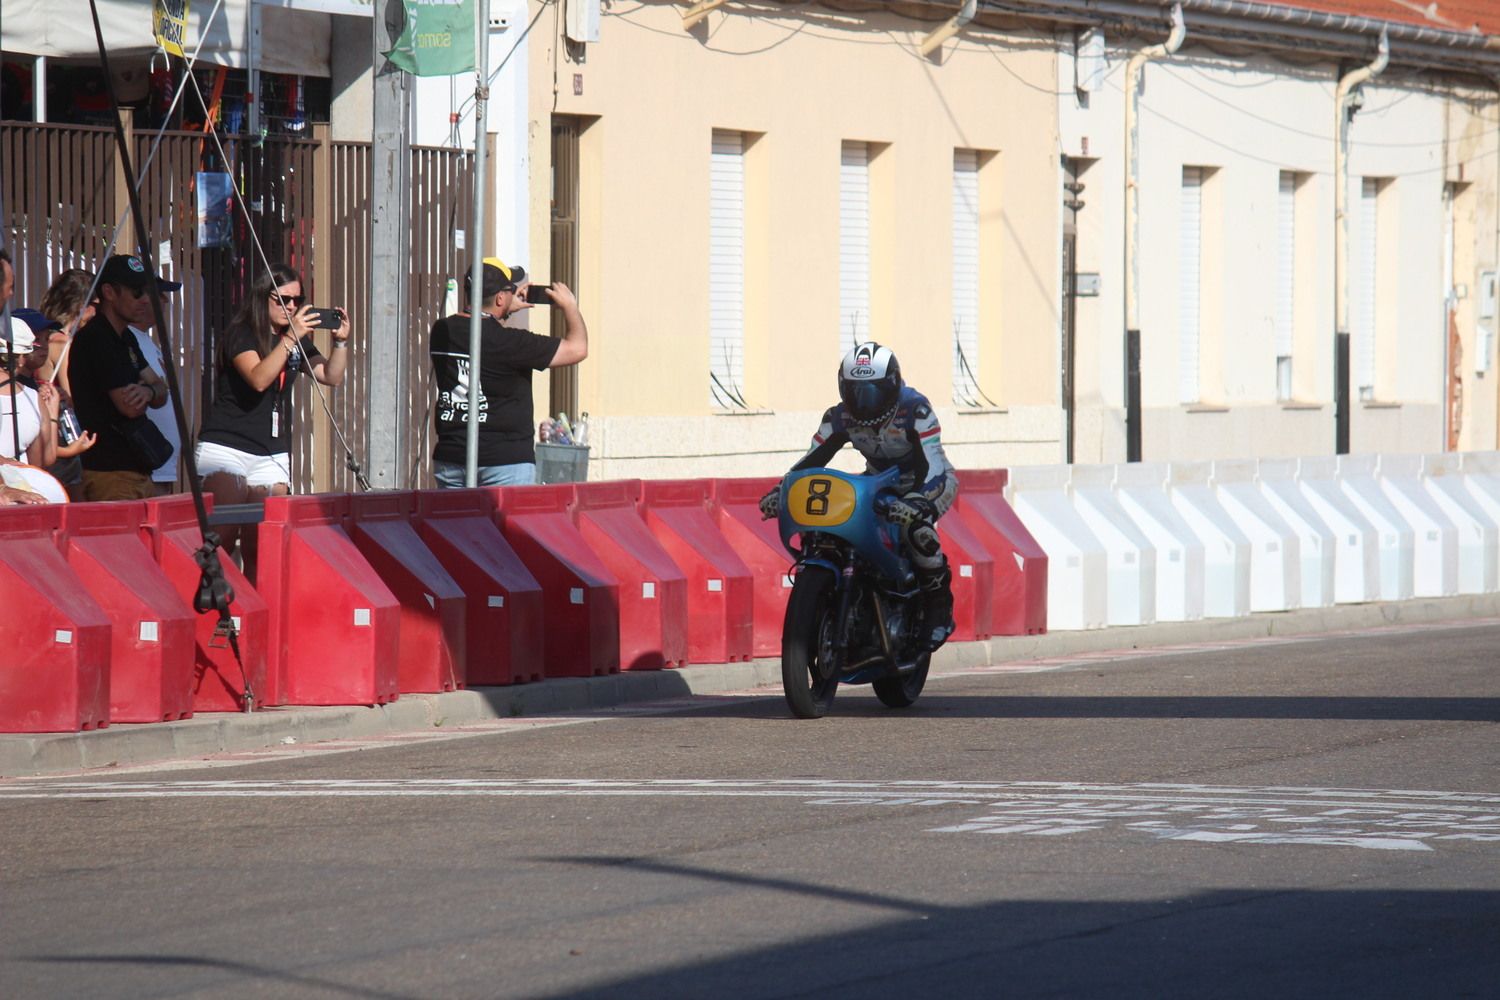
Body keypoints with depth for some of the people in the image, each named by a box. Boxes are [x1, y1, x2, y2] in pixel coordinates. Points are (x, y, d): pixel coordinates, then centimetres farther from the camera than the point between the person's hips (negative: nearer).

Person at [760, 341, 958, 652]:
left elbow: (931, 463, -38)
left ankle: (939, 608, -16)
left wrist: (918, 501, -57)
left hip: (927, 483, -6)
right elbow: (811, 460, -12)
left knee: (918, 528, -36)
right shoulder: (840, 417, -12)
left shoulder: (915, 410, -28)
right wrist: (780, 491, -29)